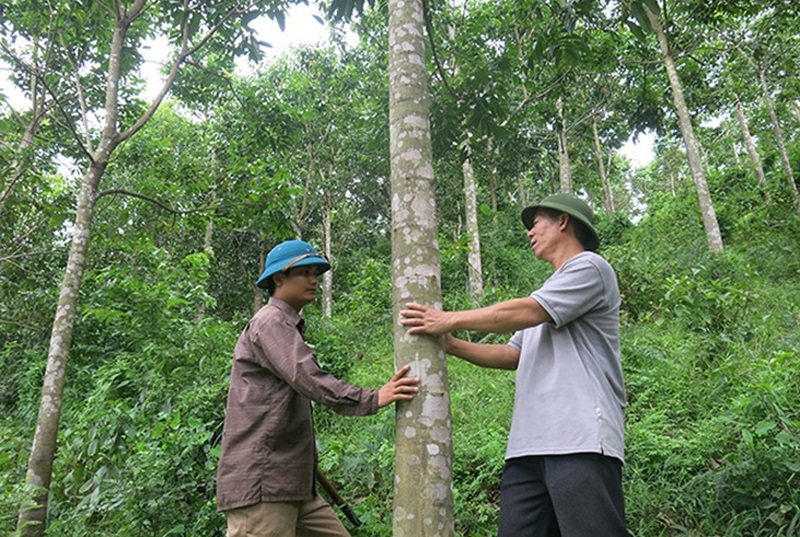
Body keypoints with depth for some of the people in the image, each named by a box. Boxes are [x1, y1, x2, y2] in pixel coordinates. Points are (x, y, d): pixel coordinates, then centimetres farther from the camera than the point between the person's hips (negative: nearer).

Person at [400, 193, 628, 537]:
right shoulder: (550, 290, 30)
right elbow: (513, 355, 26)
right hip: (529, 444, 8)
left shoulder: (589, 267, 2)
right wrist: (452, 345, 15)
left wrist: (450, 320, -4)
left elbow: (527, 312, -11)